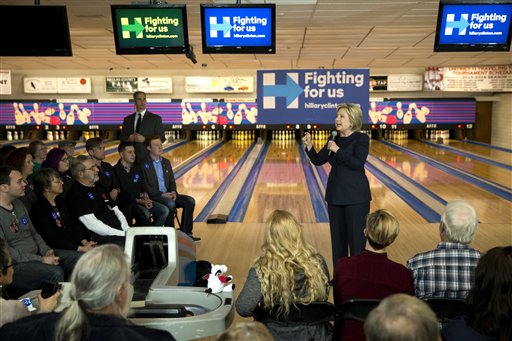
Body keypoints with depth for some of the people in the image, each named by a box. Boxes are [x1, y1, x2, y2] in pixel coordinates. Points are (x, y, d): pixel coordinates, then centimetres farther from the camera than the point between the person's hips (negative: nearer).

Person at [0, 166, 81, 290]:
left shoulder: (19, 205, 12)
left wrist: (46, 250, 0)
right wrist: (41, 260, -19)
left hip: (37, 254, 9)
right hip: (15, 266, -9)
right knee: (55, 272, -32)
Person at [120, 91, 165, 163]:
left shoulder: (155, 118, 2)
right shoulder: (127, 119, 13)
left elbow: (161, 138, -4)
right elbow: (122, 138, 14)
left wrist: (144, 139, -15)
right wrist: (129, 138, -8)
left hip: (148, 157, -3)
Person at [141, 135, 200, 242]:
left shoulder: (166, 162, 15)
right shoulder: (144, 164, -6)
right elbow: (145, 186, -12)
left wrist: (173, 192, -7)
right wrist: (162, 194, -19)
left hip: (168, 194, 7)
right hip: (153, 196, -6)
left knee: (190, 201, -13)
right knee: (170, 204, -34)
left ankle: (185, 233, -7)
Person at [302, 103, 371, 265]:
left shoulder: (361, 139, -8)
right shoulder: (334, 139, 9)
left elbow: (358, 164, -21)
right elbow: (318, 161, 9)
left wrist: (338, 150, -23)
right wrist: (309, 145, -5)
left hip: (355, 196, -6)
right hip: (335, 195, 6)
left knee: (356, 238, 0)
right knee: (337, 236, 12)